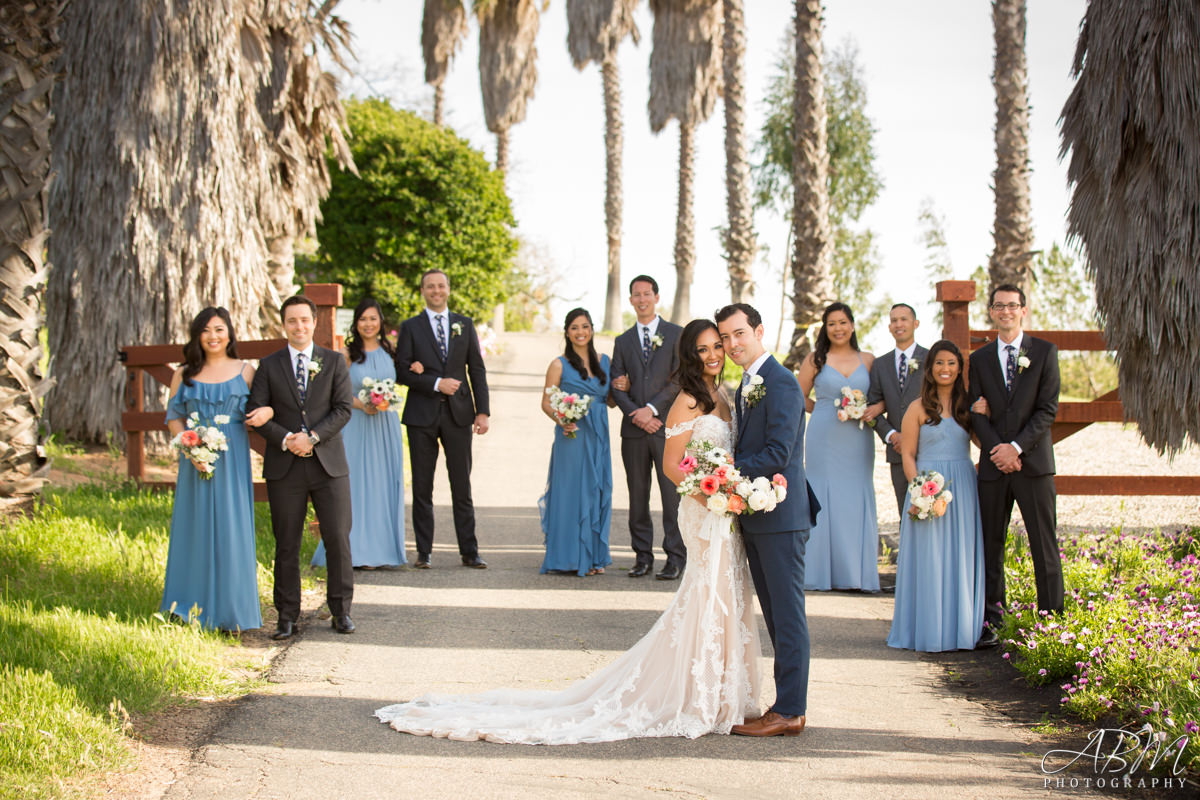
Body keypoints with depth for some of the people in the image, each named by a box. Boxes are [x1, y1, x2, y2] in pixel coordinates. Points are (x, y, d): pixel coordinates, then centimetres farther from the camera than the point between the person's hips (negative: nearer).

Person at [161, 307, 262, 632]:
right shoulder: (185, 374, 8)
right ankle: (197, 607, 10)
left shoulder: (245, 371, 5)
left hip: (232, 460, -1)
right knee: (196, 529, 3)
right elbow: (174, 417, 7)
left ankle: (232, 611, 5)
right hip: (195, 458, 1)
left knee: (231, 530, -2)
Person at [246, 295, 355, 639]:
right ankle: (287, 616, 9)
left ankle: (341, 610, 11)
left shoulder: (334, 362, 7)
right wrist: (285, 439, -14)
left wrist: (312, 437, -13)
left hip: (328, 465, 0)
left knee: (338, 539, -1)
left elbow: (343, 409, -1)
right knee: (286, 544, 3)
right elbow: (256, 413, 1)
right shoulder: (269, 366, 8)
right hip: (285, 468, 0)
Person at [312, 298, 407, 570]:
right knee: (357, 484, -6)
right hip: (357, 425, -4)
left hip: (387, 425, 4)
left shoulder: (389, 352, 10)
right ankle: (359, 552, -3)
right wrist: (361, 404, -16)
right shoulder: (347, 354, -2)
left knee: (385, 484, 4)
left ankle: (384, 549, 10)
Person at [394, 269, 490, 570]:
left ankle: (469, 552, 6)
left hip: (458, 413, 1)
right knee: (422, 487, 3)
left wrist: (482, 411, 0)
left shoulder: (464, 325, 11)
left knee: (462, 486, 2)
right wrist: (436, 383, -15)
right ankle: (423, 552, 9)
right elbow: (402, 372, -2)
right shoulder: (410, 327, 5)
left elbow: (477, 370, 8)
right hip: (422, 414, -1)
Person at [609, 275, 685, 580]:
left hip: (667, 425, -4)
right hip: (634, 429, 4)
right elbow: (617, 385, 9)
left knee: (672, 494, -5)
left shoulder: (676, 334, 4)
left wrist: (652, 408, -11)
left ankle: (675, 557, 1)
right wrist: (634, 414, -7)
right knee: (637, 495, 6)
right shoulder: (623, 341, 15)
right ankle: (643, 556, 13)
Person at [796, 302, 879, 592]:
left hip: (857, 441, 2)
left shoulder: (868, 360, 8)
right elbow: (800, 397, 8)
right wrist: (827, 411, -1)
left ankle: (858, 572, 10)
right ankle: (825, 572, 5)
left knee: (857, 499, 2)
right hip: (824, 439, -2)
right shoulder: (815, 359, 3)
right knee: (825, 498, -1)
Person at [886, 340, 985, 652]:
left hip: (963, 488, 4)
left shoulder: (967, 404, 11)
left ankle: (958, 628, 13)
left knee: (961, 557, 5)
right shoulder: (919, 408, 0)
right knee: (929, 559, -3)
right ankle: (929, 632, 3)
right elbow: (907, 454, -3)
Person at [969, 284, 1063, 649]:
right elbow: (977, 413, 6)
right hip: (993, 466, 2)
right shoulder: (980, 359, 12)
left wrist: (1017, 447, -12)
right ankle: (991, 621, 9)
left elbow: (1048, 409, -3)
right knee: (990, 546, 4)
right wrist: (998, 450, -9)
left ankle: (1052, 617, 3)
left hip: (1034, 461, -2)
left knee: (1045, 545, -1)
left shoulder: (1045, 352, 4)